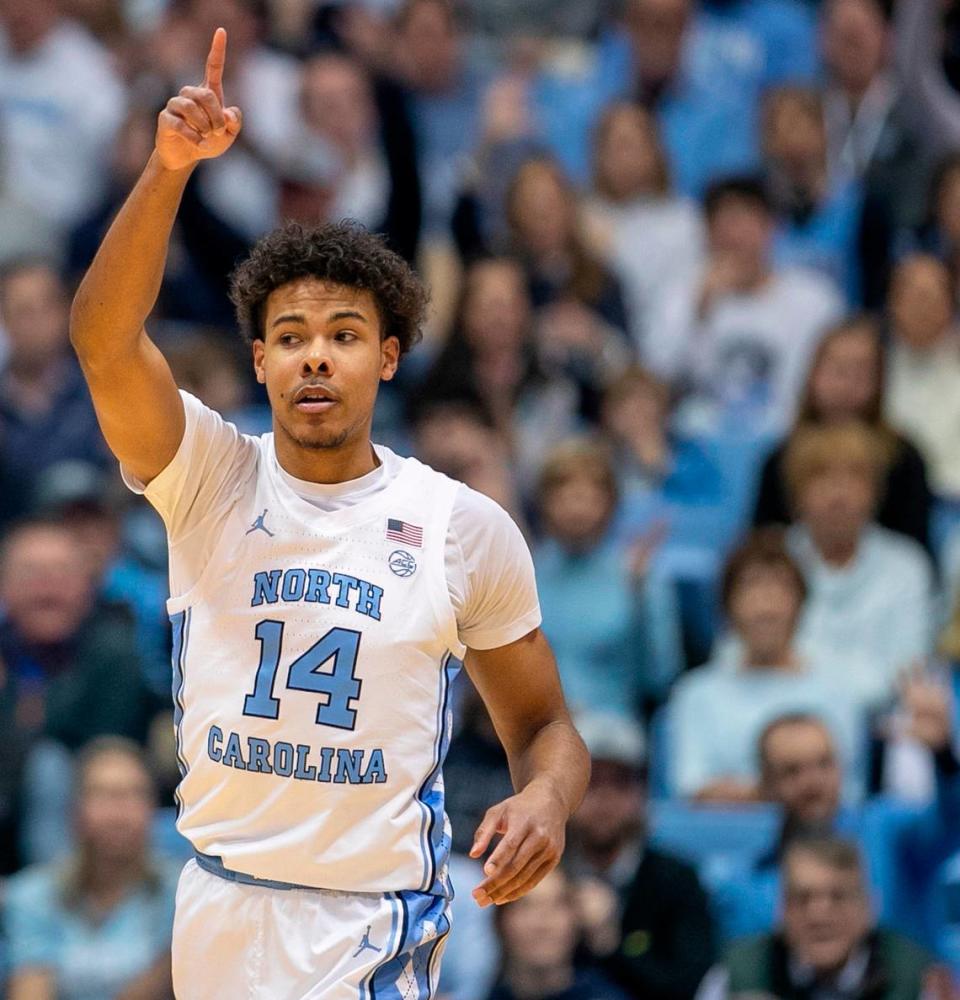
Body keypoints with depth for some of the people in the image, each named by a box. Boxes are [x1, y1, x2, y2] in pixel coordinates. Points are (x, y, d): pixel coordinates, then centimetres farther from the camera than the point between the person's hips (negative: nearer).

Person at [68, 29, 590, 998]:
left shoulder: (467, 528, -2)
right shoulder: (208, 475, -1)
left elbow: (541, 722, 7)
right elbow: (105, 338, -18)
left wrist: (546, 799, -16)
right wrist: (167, 171, -32)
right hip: (218, 909, 2)